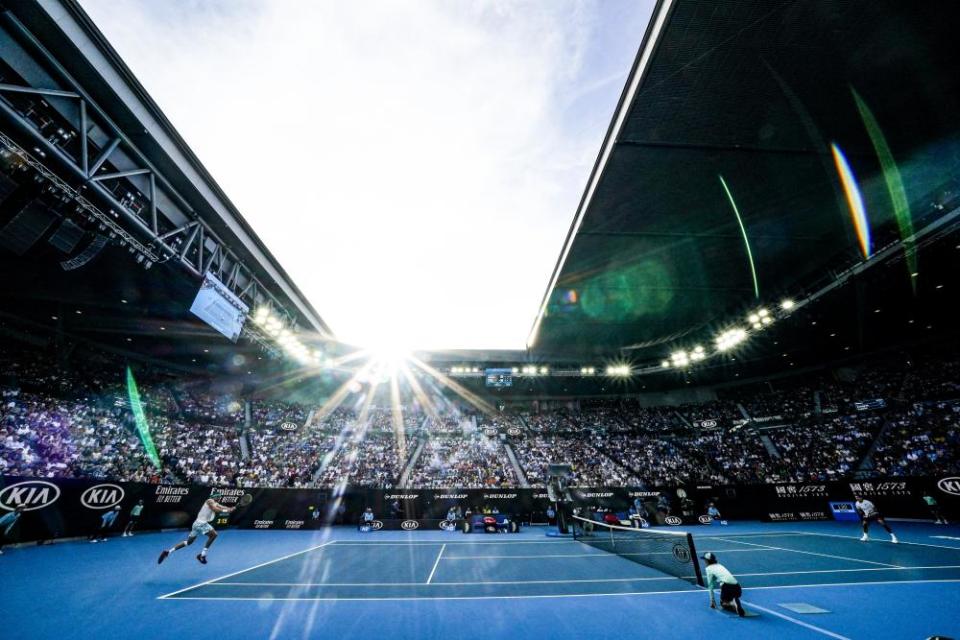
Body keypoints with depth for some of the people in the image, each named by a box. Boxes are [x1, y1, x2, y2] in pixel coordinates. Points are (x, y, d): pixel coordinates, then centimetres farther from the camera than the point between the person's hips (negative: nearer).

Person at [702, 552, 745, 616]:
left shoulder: (708, 568, 8)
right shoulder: (720, 566, 26)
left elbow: (710, 586, 8)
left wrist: (712, 600, 17)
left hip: (727, 586, -6)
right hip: (737, 587, 6)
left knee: (723, 604, 18)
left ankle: (733, 604, -11)